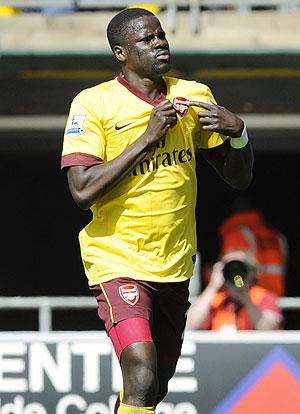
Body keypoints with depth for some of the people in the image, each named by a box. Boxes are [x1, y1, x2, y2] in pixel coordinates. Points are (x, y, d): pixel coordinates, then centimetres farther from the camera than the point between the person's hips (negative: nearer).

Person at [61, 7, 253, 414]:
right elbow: (83, 190, -18)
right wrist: (146, 139, -19)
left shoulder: (194, 97, 5)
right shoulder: (94, 103, -8)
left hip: (175, 268, 5)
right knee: (141, 378, -24)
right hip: (117, 262, -5)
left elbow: (239, 178, 10)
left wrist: (237, 132, -11)